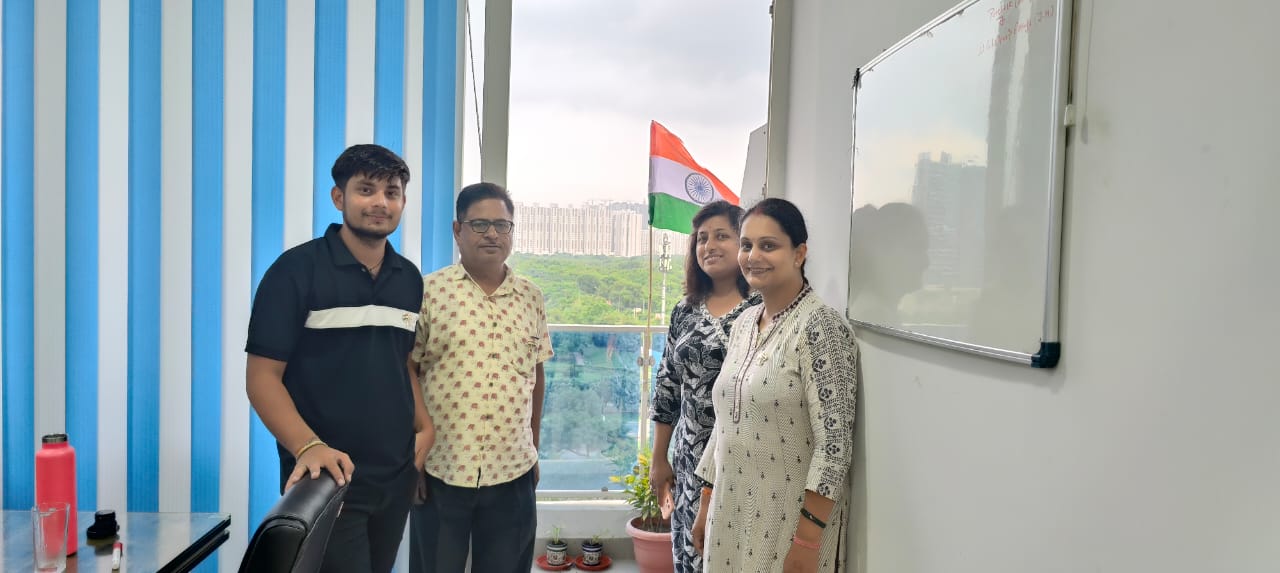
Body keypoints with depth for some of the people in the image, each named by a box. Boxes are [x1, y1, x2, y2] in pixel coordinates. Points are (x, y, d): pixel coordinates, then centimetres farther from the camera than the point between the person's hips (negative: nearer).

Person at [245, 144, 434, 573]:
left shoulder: (410, 278, 7)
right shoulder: (297, 269, -9)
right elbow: (262, 376, -12)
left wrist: (425, 427, 2)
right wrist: (308, 447, -26)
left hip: (396, 477, 6)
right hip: (326, 477, -5)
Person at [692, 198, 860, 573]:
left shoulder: (820, 327, -16)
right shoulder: (743, 323, 6)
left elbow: (835, 442, -19)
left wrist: (808, 538, -20)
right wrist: (707, 504, 13)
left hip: (791, 520, -6)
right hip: (732, 514, 7)